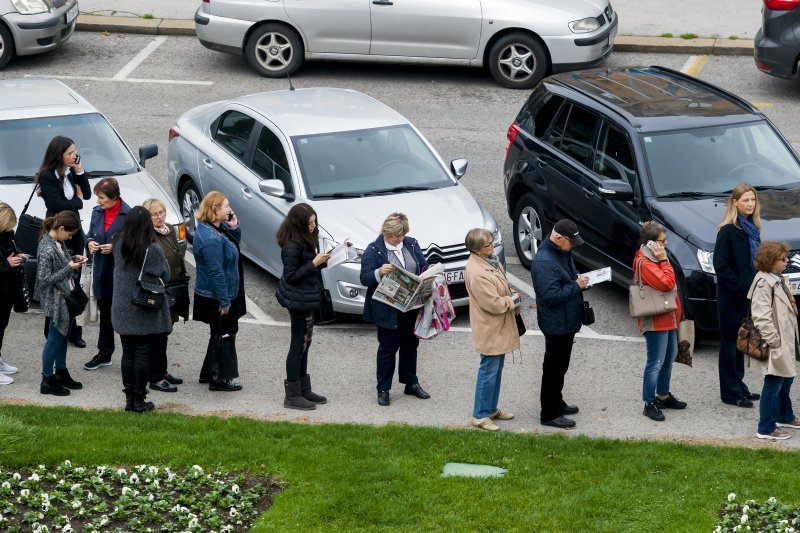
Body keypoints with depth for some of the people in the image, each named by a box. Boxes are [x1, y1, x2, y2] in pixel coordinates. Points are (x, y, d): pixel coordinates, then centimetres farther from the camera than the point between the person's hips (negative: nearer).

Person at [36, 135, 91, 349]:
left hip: (75, 233, 7)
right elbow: (58, 205, -20)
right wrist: (78, 201, -3)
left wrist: (79, 171, -3)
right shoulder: (47, 177, -14)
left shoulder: (70, 173, 8)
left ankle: (73, 332, 15)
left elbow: (87, 194, 9)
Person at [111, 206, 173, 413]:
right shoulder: (152, 250, -18)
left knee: (127, 354, 12)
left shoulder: (118, 245, -5)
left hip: (122, 311, 4)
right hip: (146, 313, -4)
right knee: (142, 355, 5)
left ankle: (129, 398, 18)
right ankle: (139, 401, 10)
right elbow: (165, 276, -8)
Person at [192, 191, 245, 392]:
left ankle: (209, 374, 31)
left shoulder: (219, 229, 5)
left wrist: (234, 228, -2)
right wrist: (224, 301, -25)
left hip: (218, 296, 10)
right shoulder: (210, 238, -27)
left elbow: (234, 246, 18)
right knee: (223, 335, 0)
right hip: (215, 298, -10)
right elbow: (215, 271, -27)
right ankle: (218, 379, 10)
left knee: (220, 335, 20)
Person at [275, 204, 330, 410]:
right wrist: (314, 263, -23)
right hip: (299, 300, -10)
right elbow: (291, 276, -21)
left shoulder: (306, 240, 7)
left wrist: (323, 260, -2)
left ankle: (304, 389, 28)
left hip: (307, 299, 10)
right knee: (298, 344, -3)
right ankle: (292, 395, 5)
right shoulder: (292, 246, -22)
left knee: (304, 344, 17)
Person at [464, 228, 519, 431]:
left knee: (496, 368, 20)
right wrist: (513, 300, -10)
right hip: (490, 330, -10)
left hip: (499, 328, 10)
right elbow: (494, 304, -26)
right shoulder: (478, 274, -29)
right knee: (489, 371, 1)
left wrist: (510, 297, -1)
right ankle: (480, 416, 12)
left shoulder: (488, 260, 1)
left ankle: (491, 409, 33)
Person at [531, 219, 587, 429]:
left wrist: (580, 281, 0)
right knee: (554, 368, 0)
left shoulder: (563, 252, 6)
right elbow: (550, 295, -30)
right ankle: (549, 414, 8)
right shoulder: (544, 262, -26)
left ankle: (557, 403, 36)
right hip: (556, 323, -10)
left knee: (560, 366, 22)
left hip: (567, 321, 10)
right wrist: (576, 286, -24)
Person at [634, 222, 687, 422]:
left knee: (669, 357, 19)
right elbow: (667, 283, -26)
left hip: (668, 319, 11)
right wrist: (664, 260, -18)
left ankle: (663, 396, 33)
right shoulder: (644, 262, -19)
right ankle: (650, 404, -4)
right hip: (655, 321, -11)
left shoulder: (654, 259, 13)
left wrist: (677, 312, 17)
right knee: (656, 362, -8)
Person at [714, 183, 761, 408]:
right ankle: (730, 392, 5)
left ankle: (738, 387, 25)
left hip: (747, 295, 8)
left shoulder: (752, 229, 10)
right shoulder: (728, 231, -15)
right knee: (730, 341, 0)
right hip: (731, 298, -8)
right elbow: (720, 265, -18)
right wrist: (740, 287, -18)